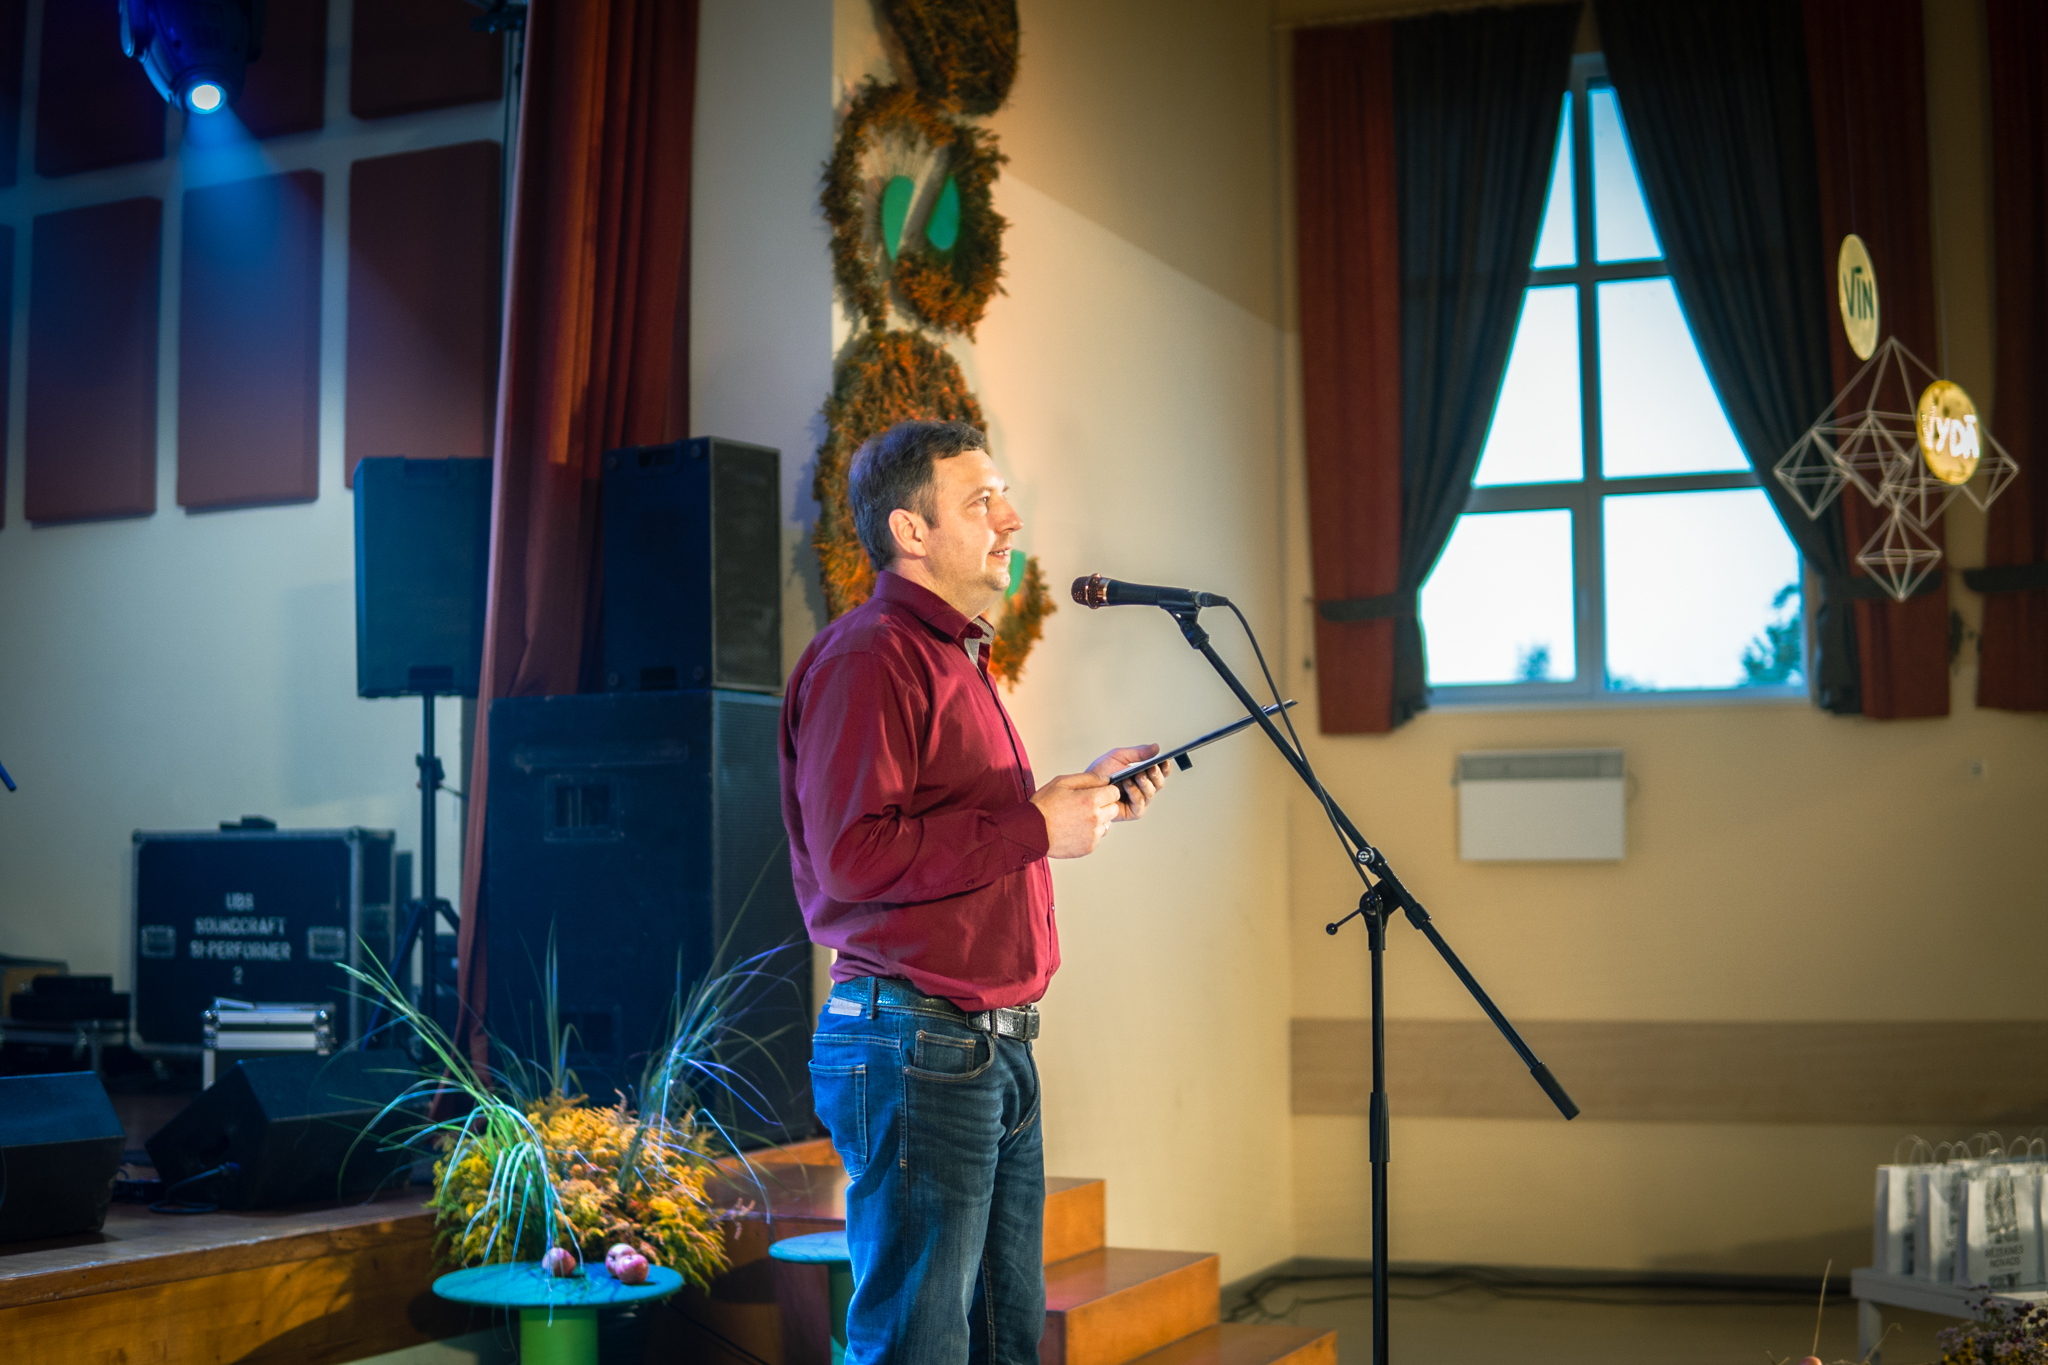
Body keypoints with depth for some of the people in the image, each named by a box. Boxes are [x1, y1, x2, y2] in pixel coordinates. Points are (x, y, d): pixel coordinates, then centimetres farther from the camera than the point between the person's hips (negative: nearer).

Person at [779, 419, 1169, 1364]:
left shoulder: (956, 659, 22)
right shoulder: (869, 656, -12)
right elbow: (852, 857, -22)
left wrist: (1078, 797, 14)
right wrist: (1036, 824, -17)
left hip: (994, 1048, 10)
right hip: (913, 1047, -10)